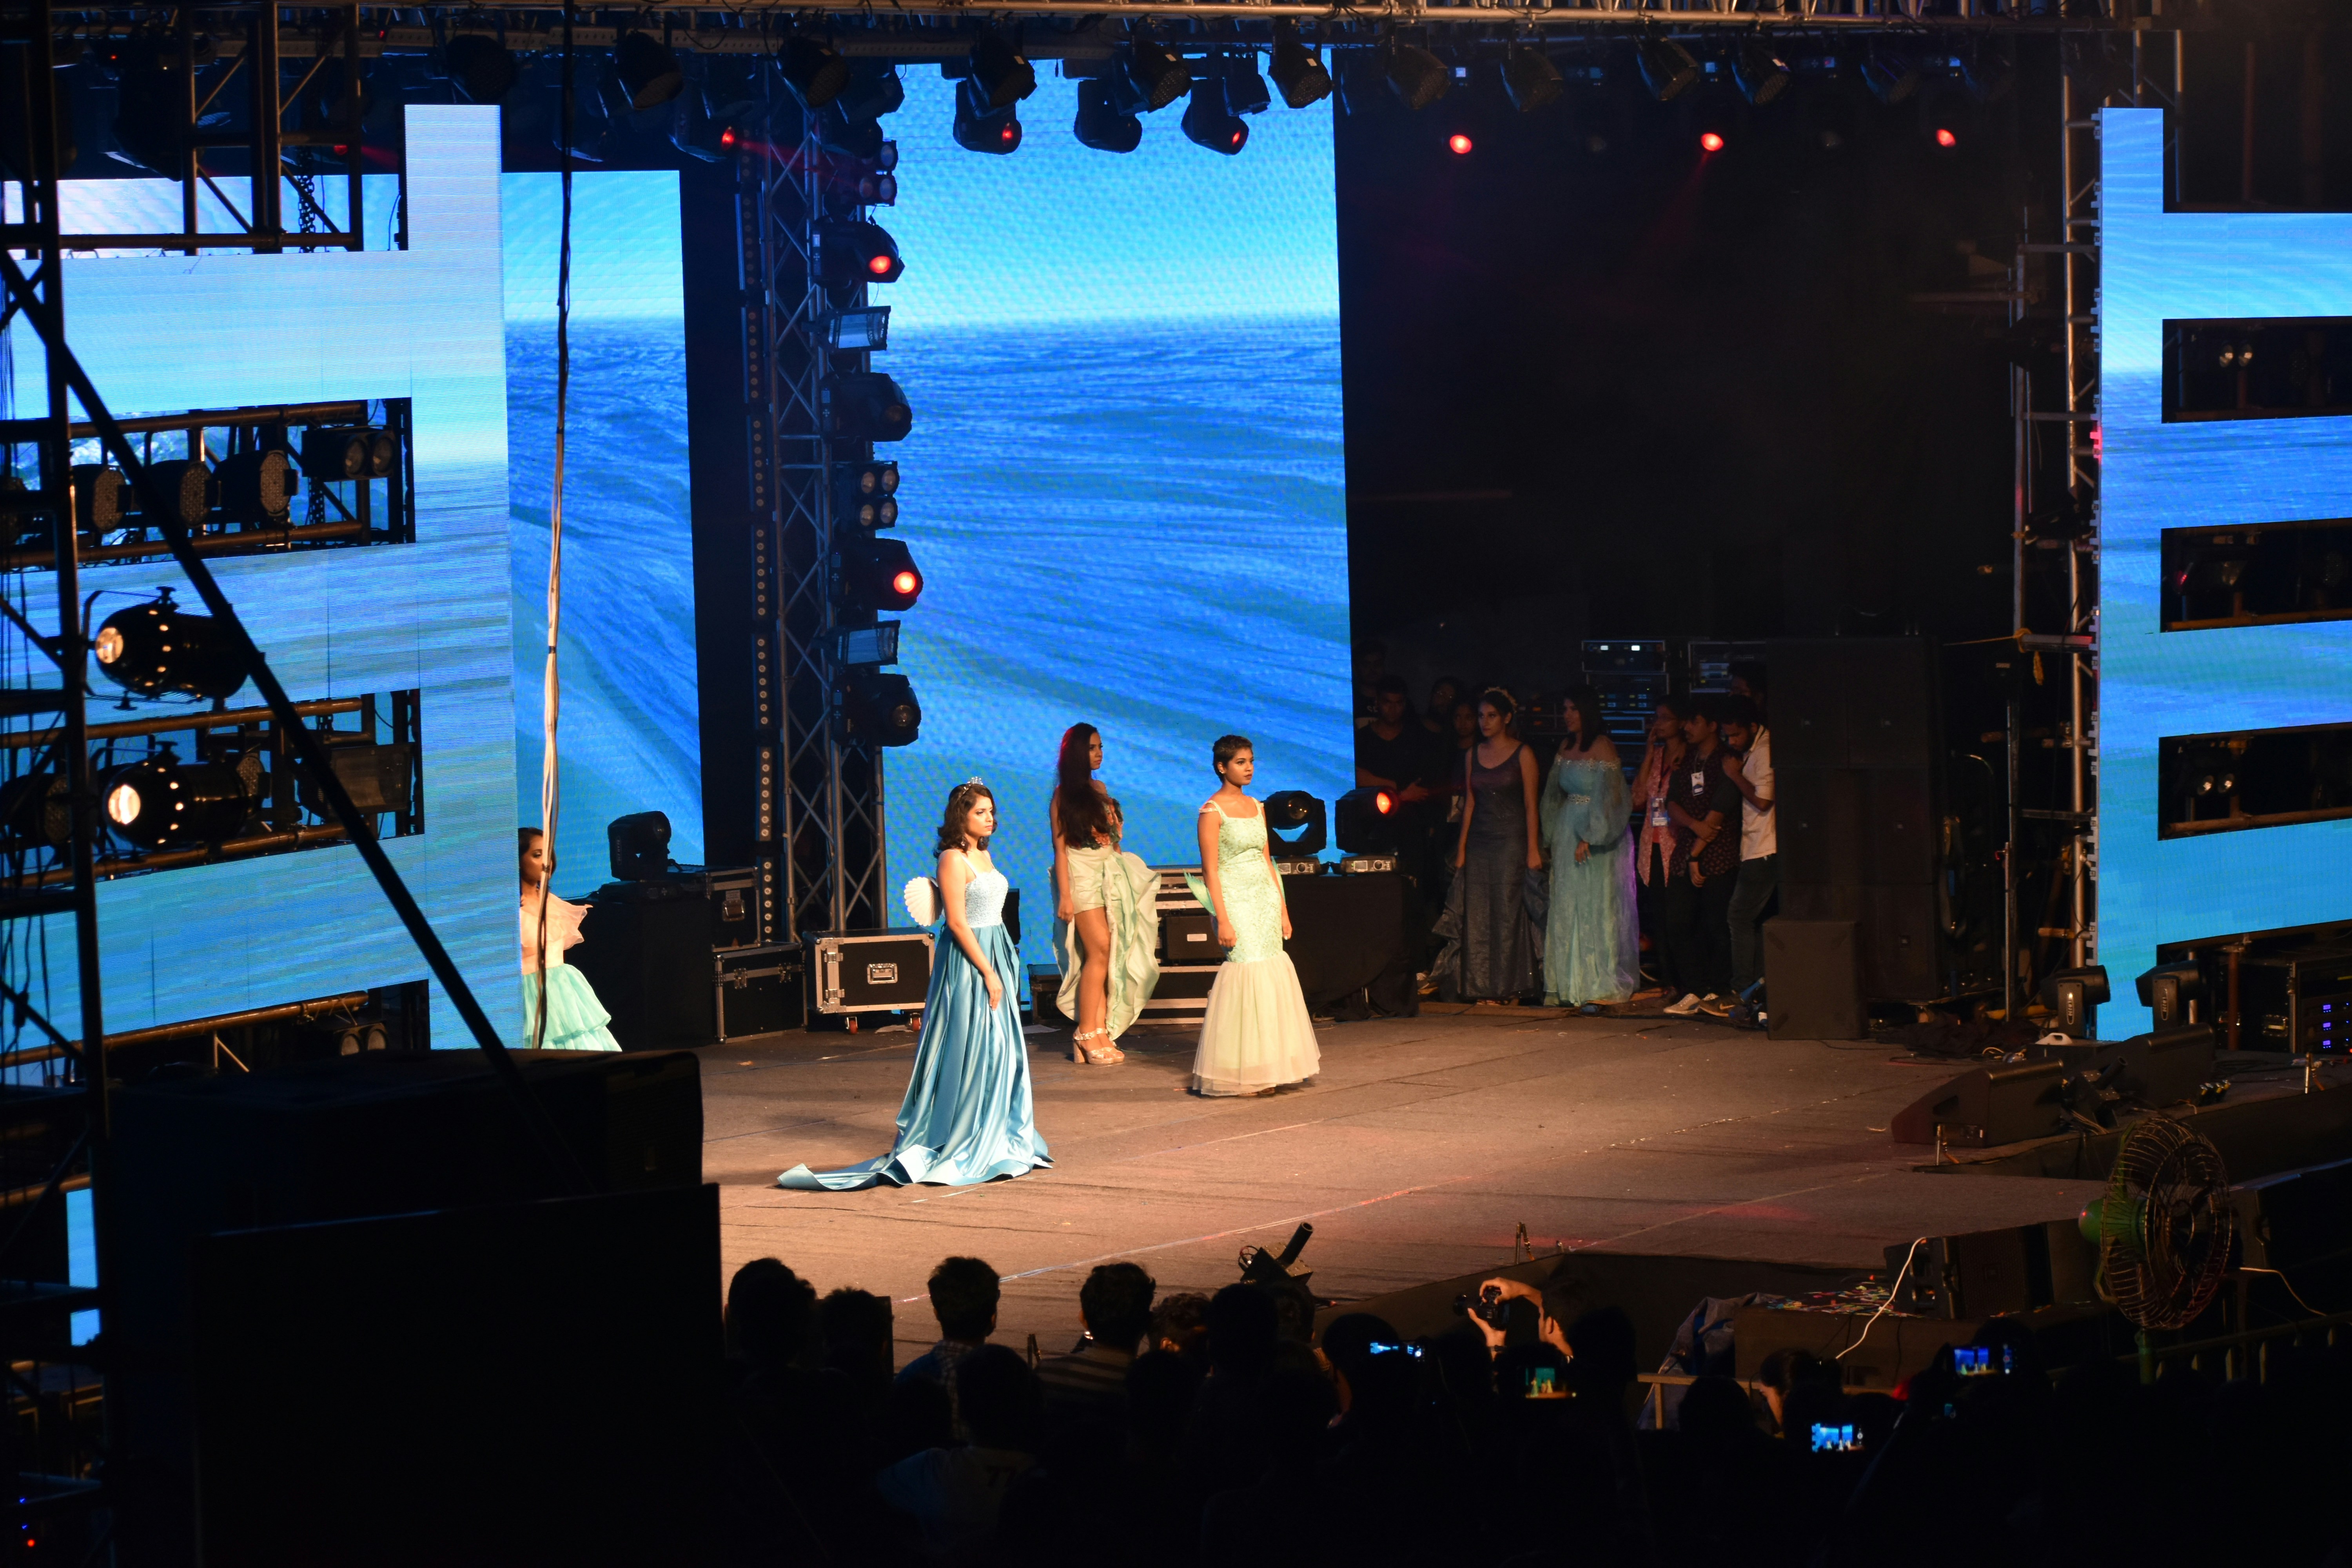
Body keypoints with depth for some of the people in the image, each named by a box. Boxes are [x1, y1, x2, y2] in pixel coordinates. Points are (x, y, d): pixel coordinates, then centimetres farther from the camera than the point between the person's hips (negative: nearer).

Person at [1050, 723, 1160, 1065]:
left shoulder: (1100, 789, 16)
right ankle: (1087, 1034, -10)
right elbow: (1060, 847, -6)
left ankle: (1099, 1035, -2)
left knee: (1107, 957, -1)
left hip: (1112, 871, 6)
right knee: (1100, 950, -15)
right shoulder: (1064, 795, -2)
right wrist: (1065, 896, -12)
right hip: (1083, 874, -6)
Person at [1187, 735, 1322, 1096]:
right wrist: (1223, 920, -17)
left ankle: (1269, 1068, 8)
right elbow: (1210, 870, -11)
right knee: (1247, 971, -11)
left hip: (1266, 899, 7)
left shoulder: (1256, 808, 14)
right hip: (1236, 900, -7)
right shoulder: (1213, 810, -7)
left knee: (1273, 976, 3)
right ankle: (1241, 1073, -4)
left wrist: (1283, 910, 14)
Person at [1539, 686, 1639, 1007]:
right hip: (1568, 831, 7)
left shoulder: (1602, 747, -10)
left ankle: (1601, 986, 0)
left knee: (1595, 906, -5)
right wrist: (1553, 836, 11)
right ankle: (1570, 988, 8)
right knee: (1567, 907, 5)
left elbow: (1608, 796, -15)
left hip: (1599, 835, -7)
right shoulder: (1566, 746, 12)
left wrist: (1589, 838, -18)